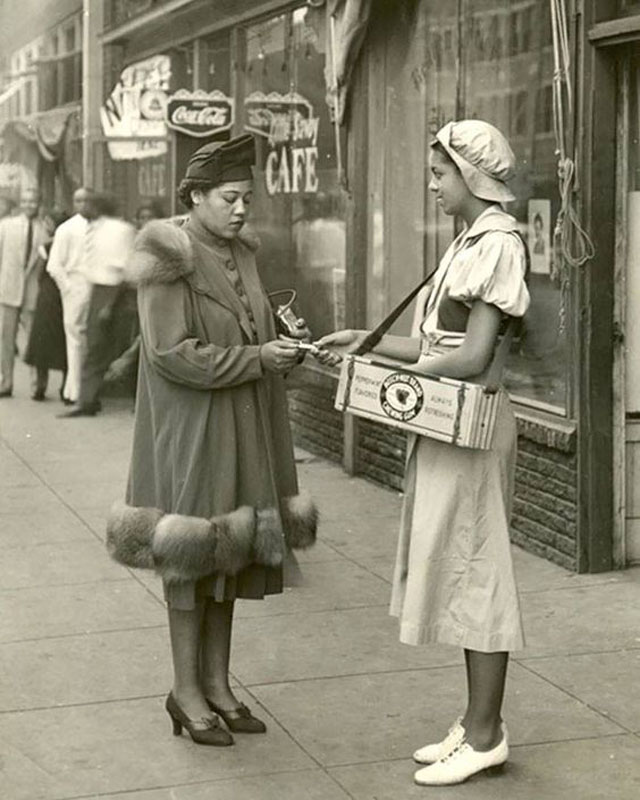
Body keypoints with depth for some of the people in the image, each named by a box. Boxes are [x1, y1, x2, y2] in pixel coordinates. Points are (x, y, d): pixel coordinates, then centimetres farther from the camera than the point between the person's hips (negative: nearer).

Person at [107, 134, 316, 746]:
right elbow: (171, 353, -21)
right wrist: (256, 358, -19)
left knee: (229, 551, 12)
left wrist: (280, 348, 0)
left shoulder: (237, 254, 10)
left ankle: (216, 682, 22)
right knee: (193, 555, 1)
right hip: (190, 428, -8)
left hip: (241, 428, 8)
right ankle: (186, 690, 13)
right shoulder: (168, 258, -14)